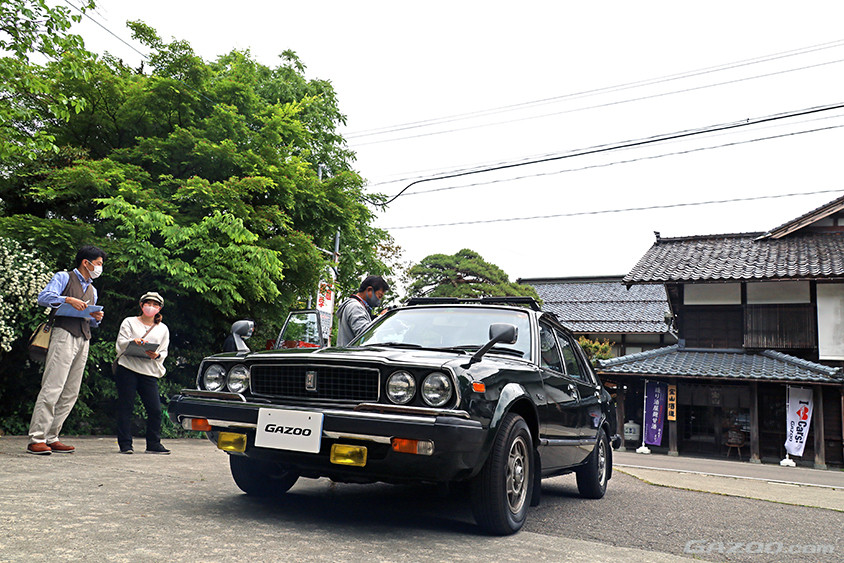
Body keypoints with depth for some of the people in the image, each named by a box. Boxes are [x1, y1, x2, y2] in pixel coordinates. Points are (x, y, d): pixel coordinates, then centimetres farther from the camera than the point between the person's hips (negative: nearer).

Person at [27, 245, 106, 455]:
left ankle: (51, 437, 7)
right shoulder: (63, 277, 7)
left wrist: (96, 318, 6)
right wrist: (69, 300, -20)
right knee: (52, 388, -14)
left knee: (71, 393, 3)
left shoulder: (92, 290, 26)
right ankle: (36, 439, -12)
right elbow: (43, 297, -9)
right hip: (64, 335, -7)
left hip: (83, 341, 7)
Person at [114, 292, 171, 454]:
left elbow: (164, 352, 13)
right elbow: (120, 343, 1)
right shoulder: (129, 322, 14)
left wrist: (156, 355, -10)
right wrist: (132, 342, -20)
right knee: (126, 406, -3)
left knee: (155, 409, -5)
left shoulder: (163, 329, 20)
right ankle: (125, 444, 5)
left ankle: (153, 444, 6)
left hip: (149, 372, 2)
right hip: (128, 368, -2)